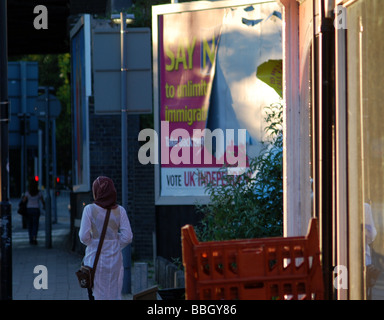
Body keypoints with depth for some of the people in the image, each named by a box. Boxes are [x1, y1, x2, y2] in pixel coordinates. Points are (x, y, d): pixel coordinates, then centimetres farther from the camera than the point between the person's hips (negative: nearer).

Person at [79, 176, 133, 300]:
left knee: (98, 295, 7)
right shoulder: (119, 210, -2)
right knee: (114, 295, 9)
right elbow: (127, 237, -4)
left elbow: (84, 236, -10)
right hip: (114, 258, 2)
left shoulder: (90, 209, -8)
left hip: (95, 258, -2)